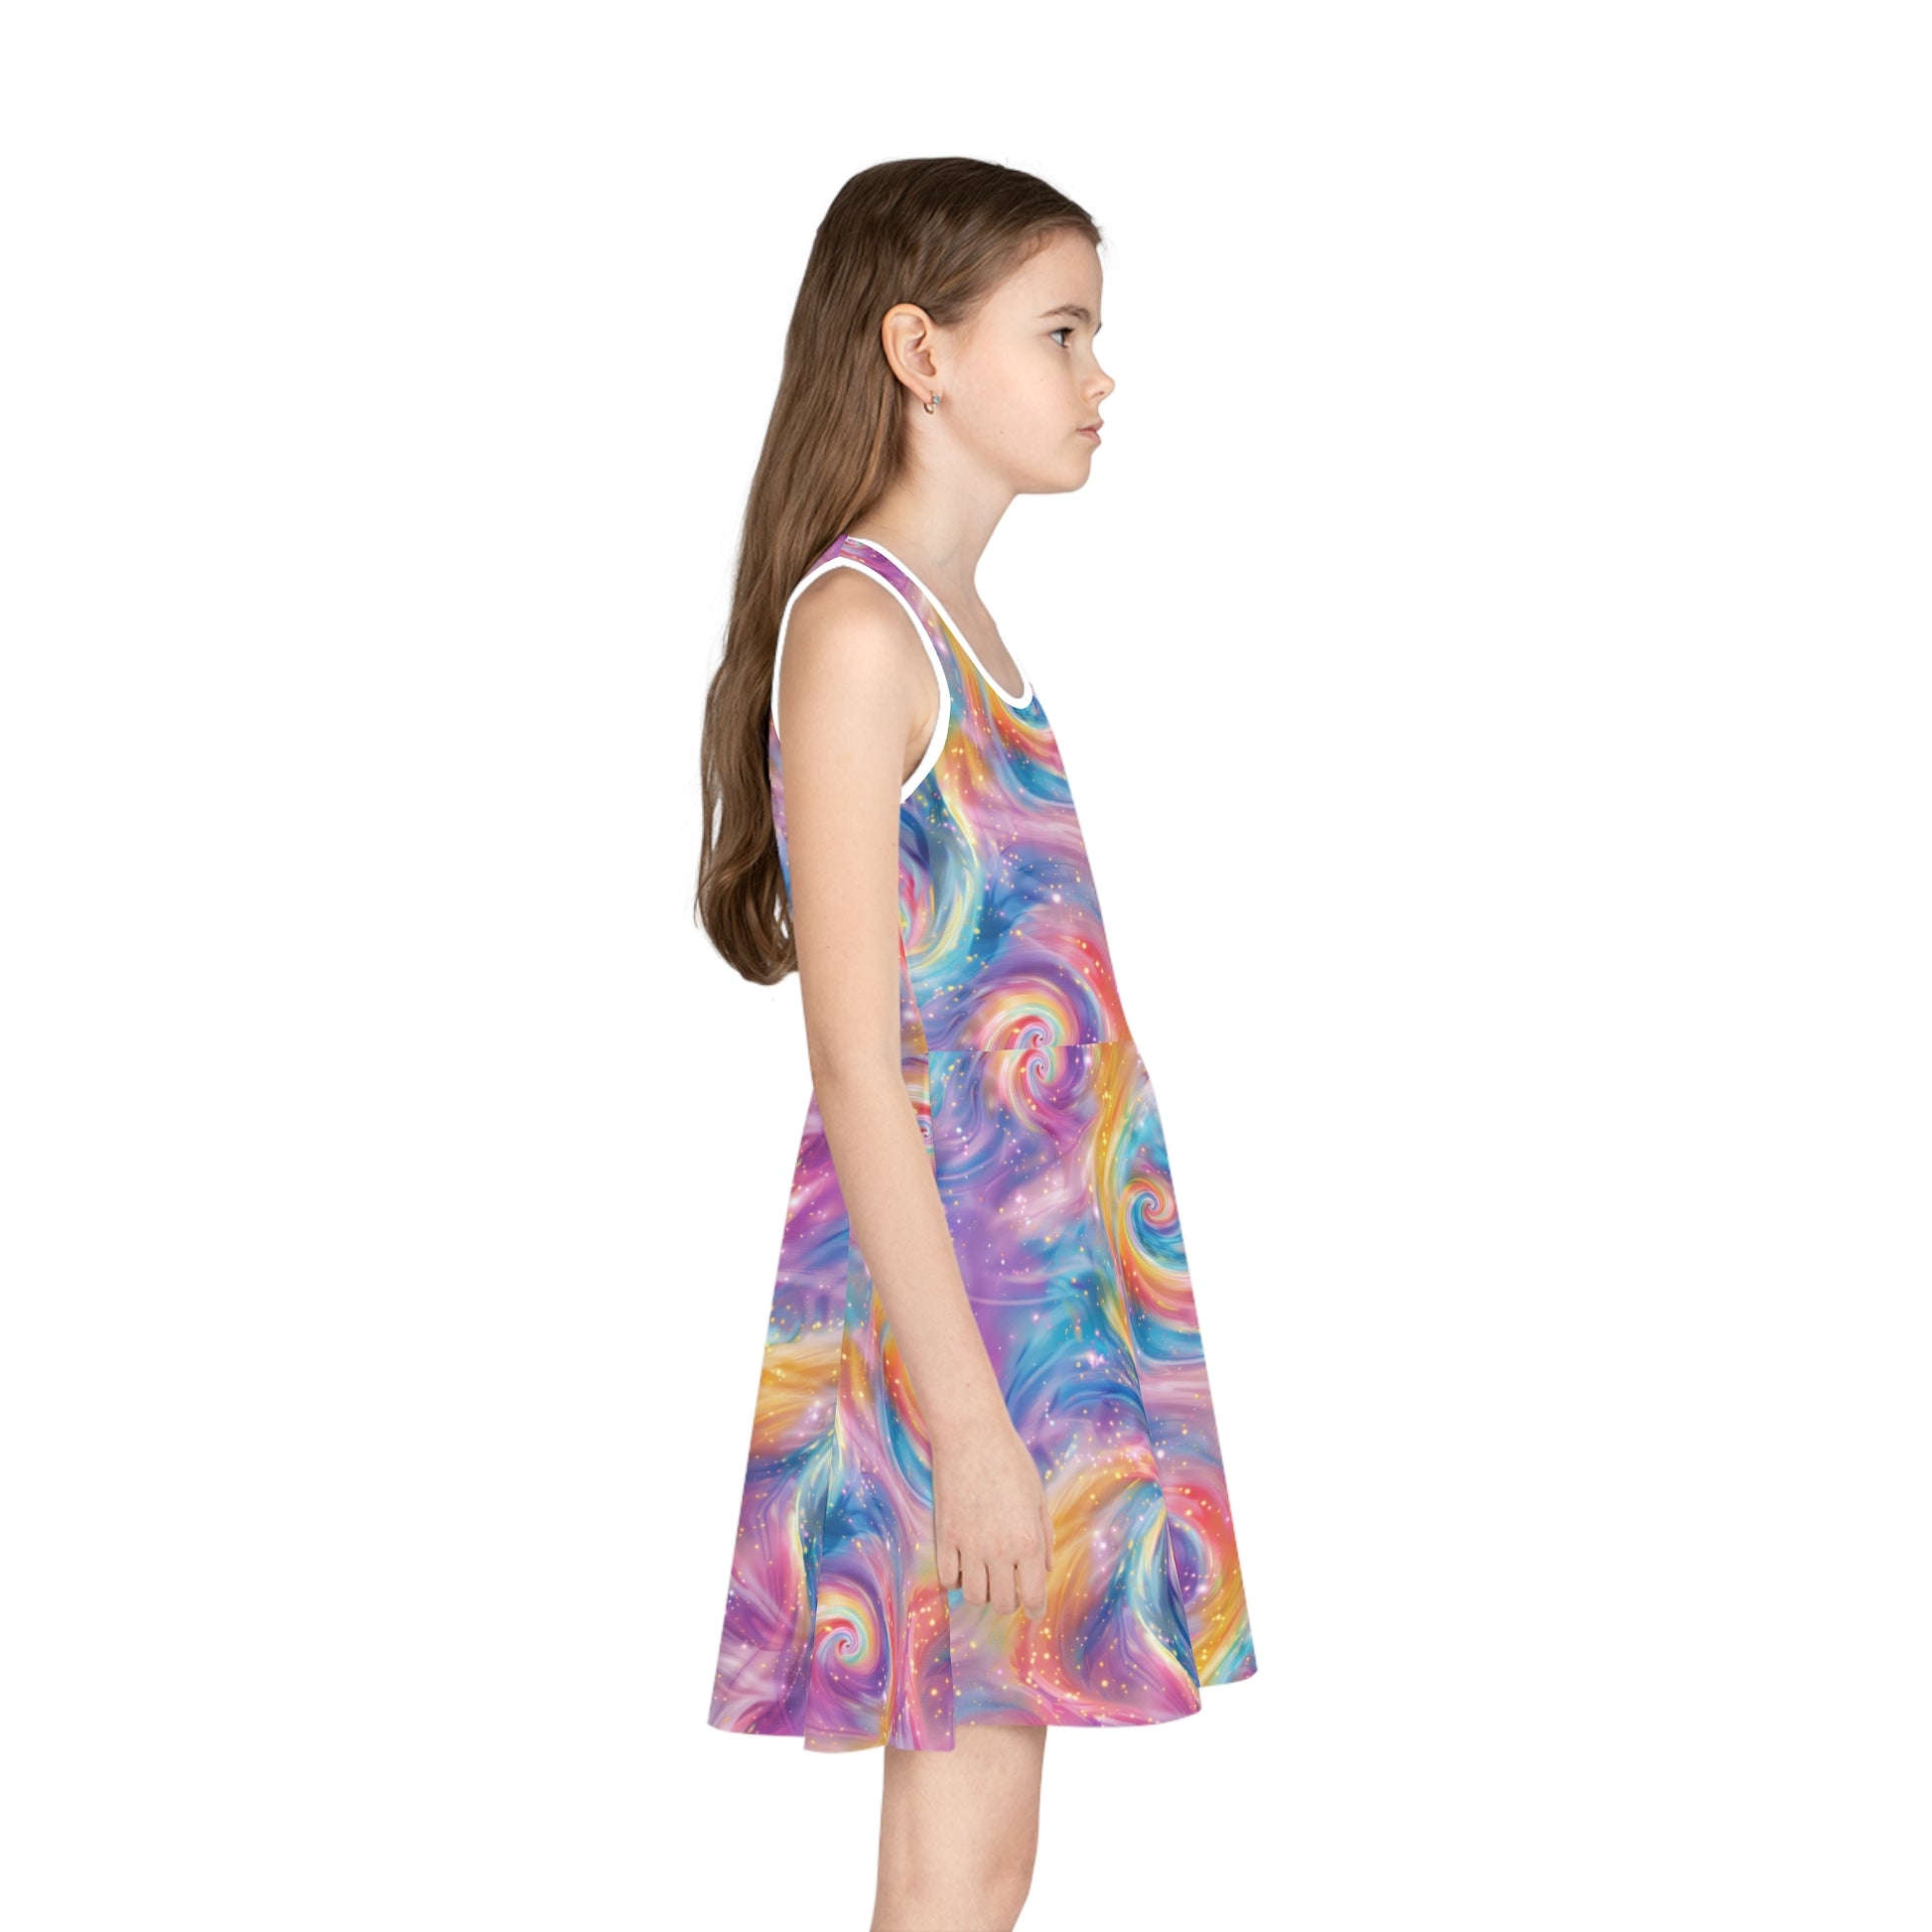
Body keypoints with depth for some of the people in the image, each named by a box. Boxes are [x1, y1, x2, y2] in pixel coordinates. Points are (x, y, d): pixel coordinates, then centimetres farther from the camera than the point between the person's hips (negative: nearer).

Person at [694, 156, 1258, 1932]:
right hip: (932, 1308, -9)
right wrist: (967, 1415, -20)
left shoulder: (965, 630, 15)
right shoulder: (853, 623, -13)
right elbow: (857, 1067, -18)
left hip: (1054, 1289, 9)